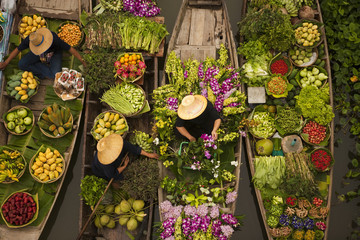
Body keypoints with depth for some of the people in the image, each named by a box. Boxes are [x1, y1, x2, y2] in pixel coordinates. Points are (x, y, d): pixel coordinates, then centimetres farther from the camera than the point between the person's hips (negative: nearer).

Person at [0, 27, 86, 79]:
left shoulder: (54, 39, -42)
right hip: (39, 54, 4)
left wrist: (82, 61, -30)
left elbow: (70, 49, -33)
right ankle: (47, 71, -11)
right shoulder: (29, 40, -32)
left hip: (54, 53, -4)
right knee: (21, 64, -17)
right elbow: (17, 49, -15)